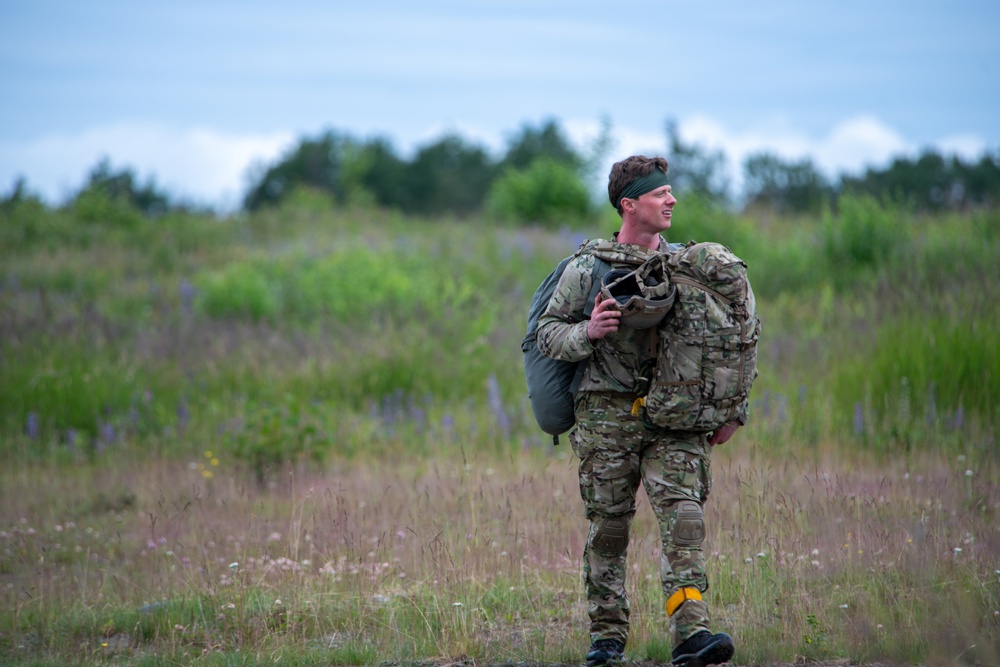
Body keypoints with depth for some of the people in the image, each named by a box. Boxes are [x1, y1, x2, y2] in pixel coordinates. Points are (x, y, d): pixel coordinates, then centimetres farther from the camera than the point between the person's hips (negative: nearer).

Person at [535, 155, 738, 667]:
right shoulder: (588, 268, 2)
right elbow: (547, 333, 5)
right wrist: (587, 333, -16)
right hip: (607, 413, -1)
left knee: (683, 515, -14)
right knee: (608, 528, 3)